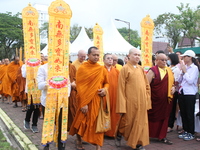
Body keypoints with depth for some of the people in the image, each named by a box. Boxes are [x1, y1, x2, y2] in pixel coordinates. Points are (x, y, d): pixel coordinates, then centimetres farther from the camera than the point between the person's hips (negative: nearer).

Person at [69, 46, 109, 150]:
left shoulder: (102, 69, 4)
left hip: (98, 100, 3)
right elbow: (79, 86, -9)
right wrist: (83, 103, -15)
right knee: (82, 121, 10)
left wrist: (105, 89, -9)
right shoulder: (82, 68, -6)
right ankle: (78, 140, 35)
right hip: (85, 100, -2)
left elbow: (107, 83, 15)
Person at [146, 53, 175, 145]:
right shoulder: (153, 70, -9)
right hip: (155, 99, -5)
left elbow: (172, 82, 21)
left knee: (164, 117, 9)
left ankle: (162, 137, 19)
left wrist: (173, 87, -1)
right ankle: (148, 134, 23)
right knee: (152, 117, 7)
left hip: (166, 99, 6)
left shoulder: (168, 70, 10)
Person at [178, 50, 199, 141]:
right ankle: (185, 131, 25)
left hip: (190, 94, -7)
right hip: (182, 93, 7)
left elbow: (190, 81, -19)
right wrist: (182, 71, 0)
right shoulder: (184, 67, 9)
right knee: (183, 113, 12)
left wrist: (185, 71, -11)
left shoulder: (194, 68, -8)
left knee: (189, 114, 2)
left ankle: (191, 133, 14)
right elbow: (179, 81, 11)